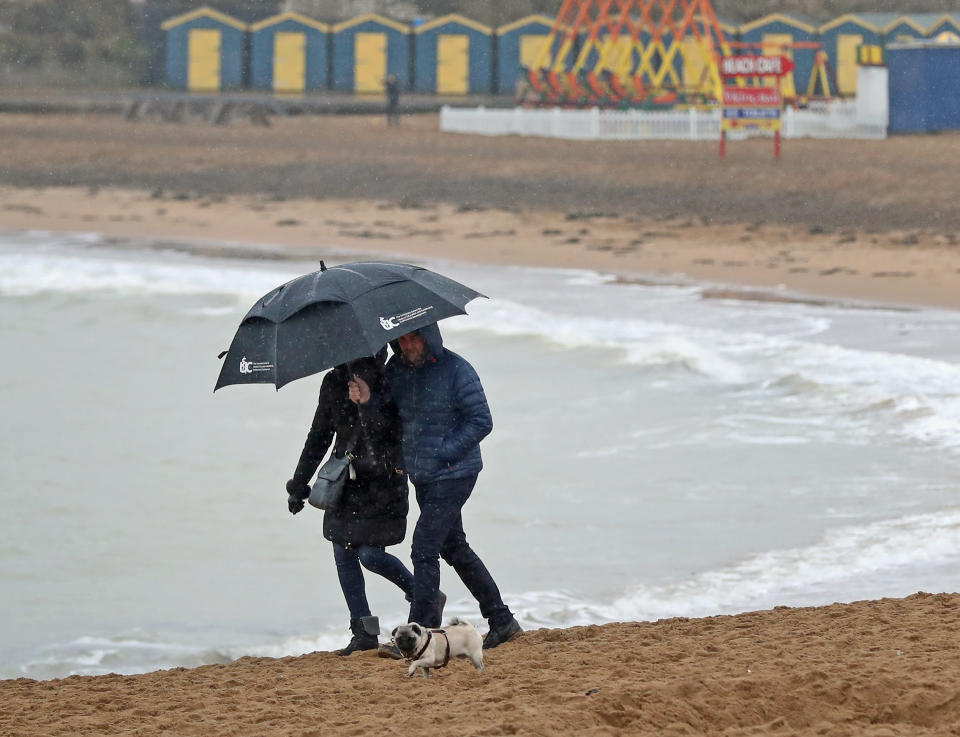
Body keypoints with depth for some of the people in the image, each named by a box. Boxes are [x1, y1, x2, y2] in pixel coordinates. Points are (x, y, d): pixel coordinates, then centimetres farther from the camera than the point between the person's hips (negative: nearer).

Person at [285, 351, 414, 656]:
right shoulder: (334, 384, 3)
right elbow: (319, 436, 13)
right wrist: (299, 483, 16)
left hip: (381, 485, -5)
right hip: (346, 483, 5)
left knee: (370, 555, -11)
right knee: (344, 555, 2)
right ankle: (364, 632, 12)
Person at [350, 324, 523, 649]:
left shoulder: (456, 370, -13)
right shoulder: (396, 369, 6)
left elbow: (482, 422, -13)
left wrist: (442, 453, -17)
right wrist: (368, 400, -14)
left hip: (454, 474, -8)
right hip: (423, 476, 8)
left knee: (424, 550, -12)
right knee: (454, 548, 15)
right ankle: (501, 620, 26)